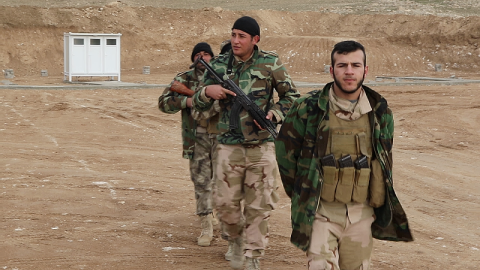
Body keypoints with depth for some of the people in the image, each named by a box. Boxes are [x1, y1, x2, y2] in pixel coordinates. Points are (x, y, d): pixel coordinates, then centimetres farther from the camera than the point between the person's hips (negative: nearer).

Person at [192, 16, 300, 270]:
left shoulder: (270, 63, -1)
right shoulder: (219, 65, 4)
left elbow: (292, 96, 6)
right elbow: (198, 103, 9)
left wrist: (274, 114, -11)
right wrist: (207, 91, -13)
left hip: (261, 146, -1)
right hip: (229, 146, 1)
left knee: (259, 207, 1)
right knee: (226, 203, 2)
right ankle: (237, 240, 32)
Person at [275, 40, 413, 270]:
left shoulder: (380, 113, 4)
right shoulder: (308, 109, -7)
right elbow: (285, 150, 5)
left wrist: (378, 196, 14)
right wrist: (300, 193, 6)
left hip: (362, 215, 3)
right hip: (320, 213, -3)